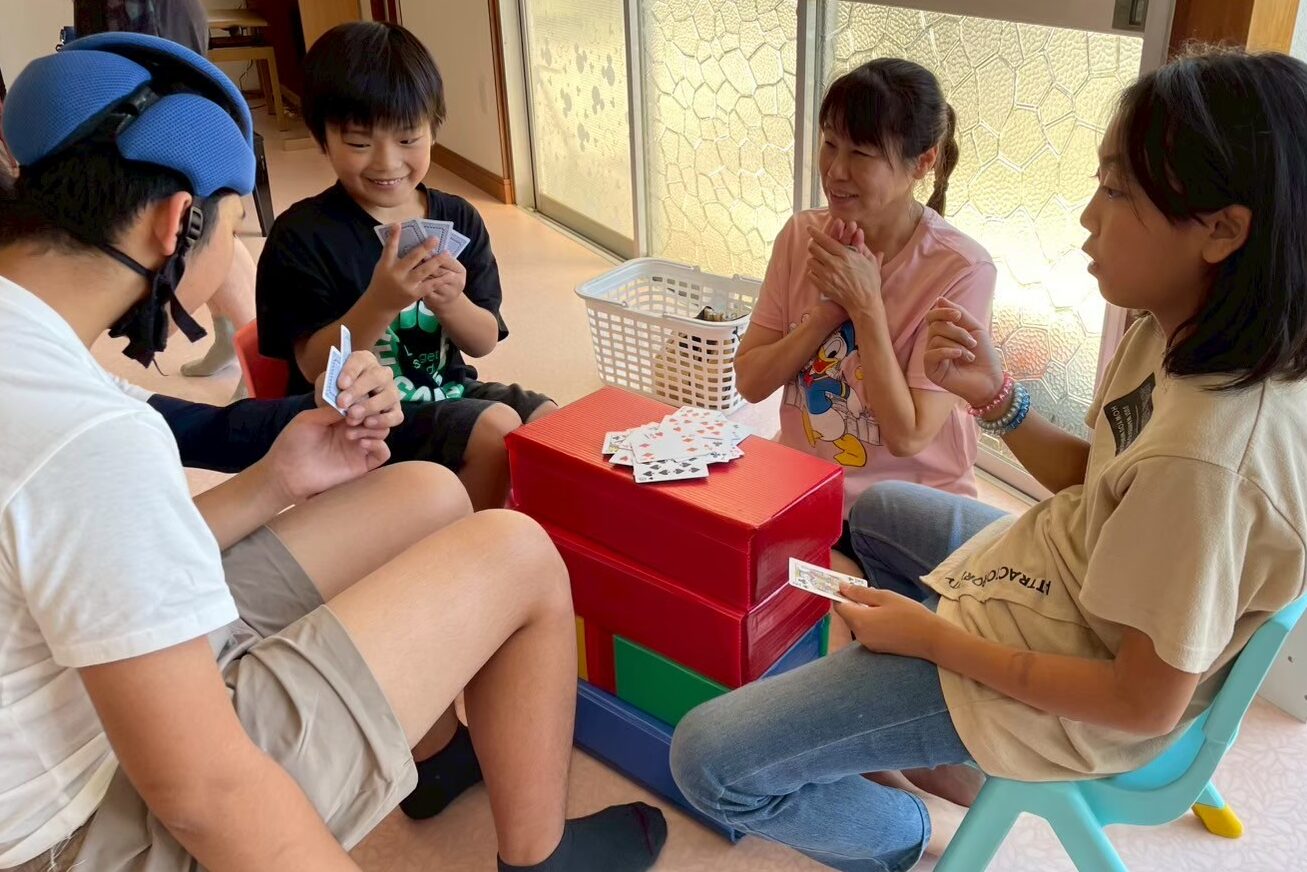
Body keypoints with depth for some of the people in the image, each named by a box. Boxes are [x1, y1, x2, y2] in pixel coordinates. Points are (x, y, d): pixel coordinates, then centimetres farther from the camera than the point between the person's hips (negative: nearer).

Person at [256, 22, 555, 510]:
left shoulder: (458, 220, 1)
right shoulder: (302, 235, -12)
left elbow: (484, 342, 0)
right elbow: (315, 366, -15)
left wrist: (450, 303, -22)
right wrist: (381, 303, -32)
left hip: (445, 390, 6)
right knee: (496, 428, -23)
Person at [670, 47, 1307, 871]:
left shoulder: (1207, 455, -37)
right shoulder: (1180, 335, -11)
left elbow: (1146, 705, -27)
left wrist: (933, 637, -18)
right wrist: (997, 398, -13)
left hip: (1059, 696, -9)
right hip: (1054, 574, 9)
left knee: (710, 759, -11)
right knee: (873, 508, 33)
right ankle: (929, 727, 33)